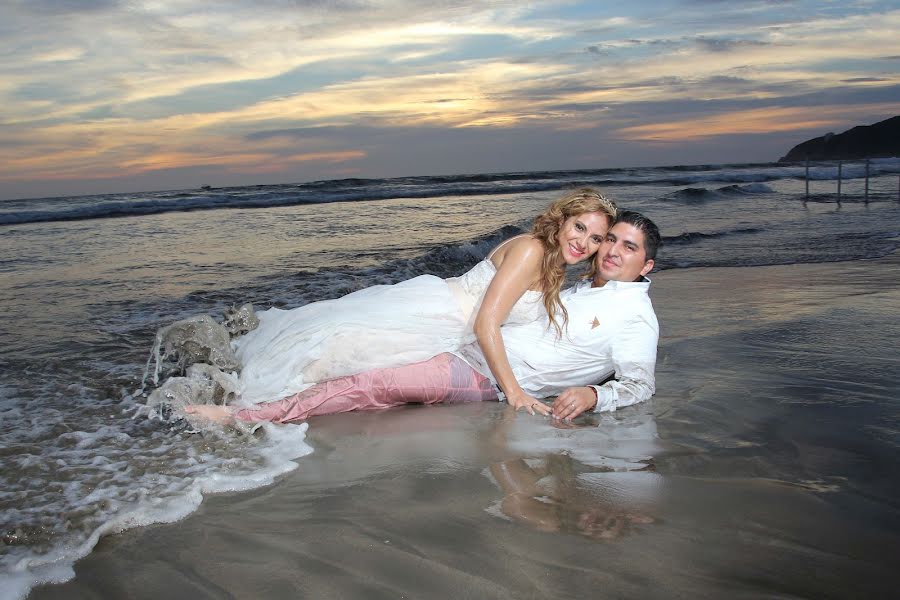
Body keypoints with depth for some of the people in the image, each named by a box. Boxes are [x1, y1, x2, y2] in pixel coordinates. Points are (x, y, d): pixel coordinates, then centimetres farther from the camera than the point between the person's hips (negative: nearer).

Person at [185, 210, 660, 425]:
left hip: (487, 377, -9)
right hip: (468, 351, 9)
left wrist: (592, 394, -25)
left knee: (370, 386, -21)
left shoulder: (636, 316, -3)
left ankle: (244, 417, -21)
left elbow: (640, 384, -10)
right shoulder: (582, 289, 21)